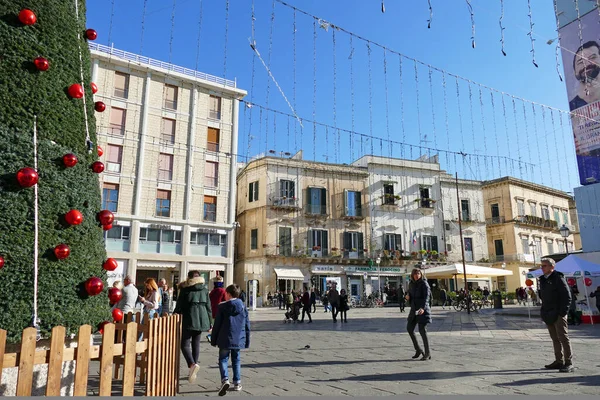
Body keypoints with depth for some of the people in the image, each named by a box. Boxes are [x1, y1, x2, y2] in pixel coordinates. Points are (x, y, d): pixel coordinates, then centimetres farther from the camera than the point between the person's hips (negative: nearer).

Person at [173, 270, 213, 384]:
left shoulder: (185, 288, 1)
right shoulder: (205, 288, 10)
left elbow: (179, 306, -1)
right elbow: (208, 306, 10)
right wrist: (209, 323, 16)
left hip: (189, 319, -4)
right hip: (202, 319, 4)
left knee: (185, 344, -1)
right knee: (196, 344, 13)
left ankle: (192, 364, -25)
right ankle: (193, 370, 17)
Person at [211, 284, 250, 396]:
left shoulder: (222, 307, -8)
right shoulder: (243, 307, 3)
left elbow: (217, 324, -5)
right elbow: (247, 325, 6)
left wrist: (214, 340, 5)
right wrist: (247, 341, 15)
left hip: (225, 339, -3)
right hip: (238, 339, 4)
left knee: (223, 359, 6)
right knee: (236, 360, 16)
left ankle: (225, 379, -15)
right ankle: (237, 383, 17)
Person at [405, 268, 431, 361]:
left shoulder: (424, 284, -12)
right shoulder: (411, 284, 9)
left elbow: (426, 297, -24)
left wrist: (423, 308, -39)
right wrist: (408, 296, -1)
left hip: (422, 309, -8)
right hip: (414, 309, 8)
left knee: (422, 330, -8)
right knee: (409, 328, 9)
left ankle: (428, 353, 3)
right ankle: (418, 349, 23)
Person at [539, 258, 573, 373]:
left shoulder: (558, 278, -10)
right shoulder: (542, 279, 13)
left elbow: (567, 296, -13)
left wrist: (563, 311, -17)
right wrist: (544, 312, 12)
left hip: (558, 314, -8)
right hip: (548, 315, 8)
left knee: (563, 338, -3)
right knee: (555, 339, 14)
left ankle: (569, 363, 3)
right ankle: (559, 361, 22)